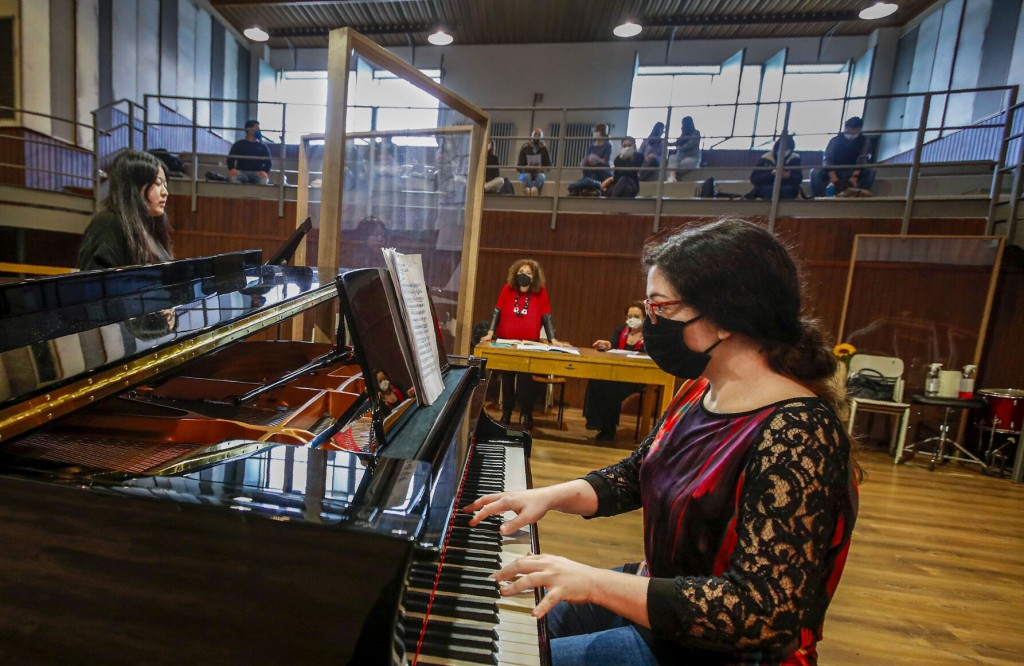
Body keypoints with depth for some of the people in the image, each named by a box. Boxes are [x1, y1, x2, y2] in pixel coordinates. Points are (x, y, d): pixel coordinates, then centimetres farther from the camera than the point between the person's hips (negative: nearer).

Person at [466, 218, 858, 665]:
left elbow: (761, 612, -31)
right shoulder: (702, 391, -3)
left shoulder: (796, 435, -30)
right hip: (657, 596, 7)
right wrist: (550, 496, -8)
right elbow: (634, 475, 5)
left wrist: (593, 582, -32)